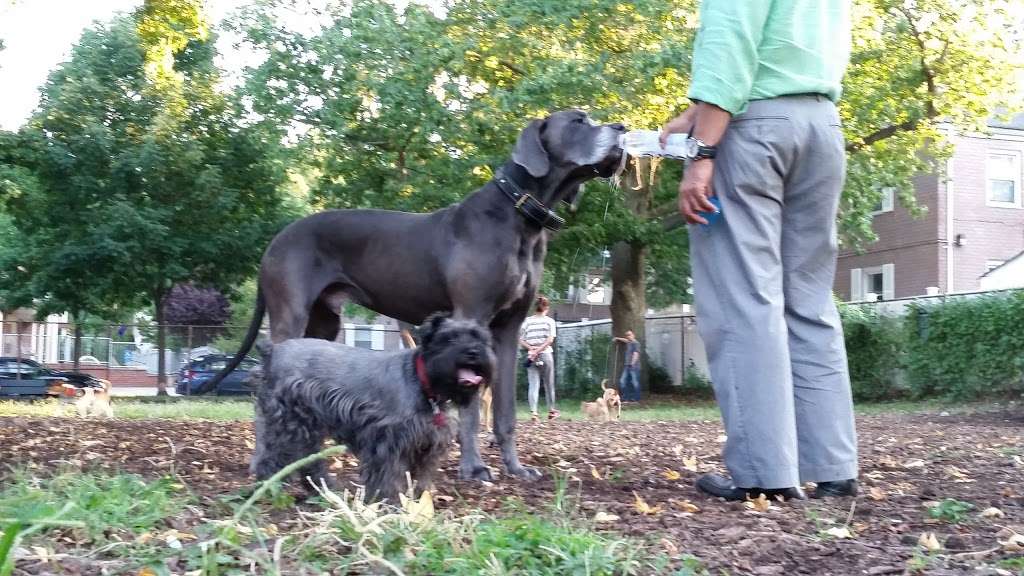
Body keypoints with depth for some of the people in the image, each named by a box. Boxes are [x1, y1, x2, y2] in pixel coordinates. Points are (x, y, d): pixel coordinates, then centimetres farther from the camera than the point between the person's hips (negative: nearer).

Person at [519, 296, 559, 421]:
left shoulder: (527, 321, 5)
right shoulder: (549, 321, -1)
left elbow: (520, 340, 0)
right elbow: (550, 339, -12)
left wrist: (530, 348, -10)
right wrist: (539, 350, -15)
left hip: (531, 355, 2)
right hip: (545, 355, -2)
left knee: (533, 385, -2)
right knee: (549, 384, 13)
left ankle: (533, 412, -16)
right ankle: (551, 411, 24)